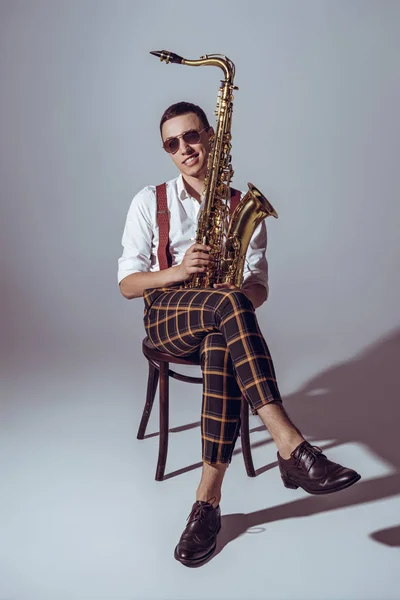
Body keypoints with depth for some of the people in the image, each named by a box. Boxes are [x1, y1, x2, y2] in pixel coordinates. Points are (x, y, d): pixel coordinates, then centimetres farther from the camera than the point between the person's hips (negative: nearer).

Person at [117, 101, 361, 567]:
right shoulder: (149, 201, 8)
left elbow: (258, 287, 7)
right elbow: (127, 284, 2)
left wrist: (245, 294, -19)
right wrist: (176, 272, -18)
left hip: (217, 318, 1)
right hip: (166, 317, -1)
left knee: (221, 348, -38)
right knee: (227, 305, -37)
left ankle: (207, 502, -33)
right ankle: (292, 448, -43)